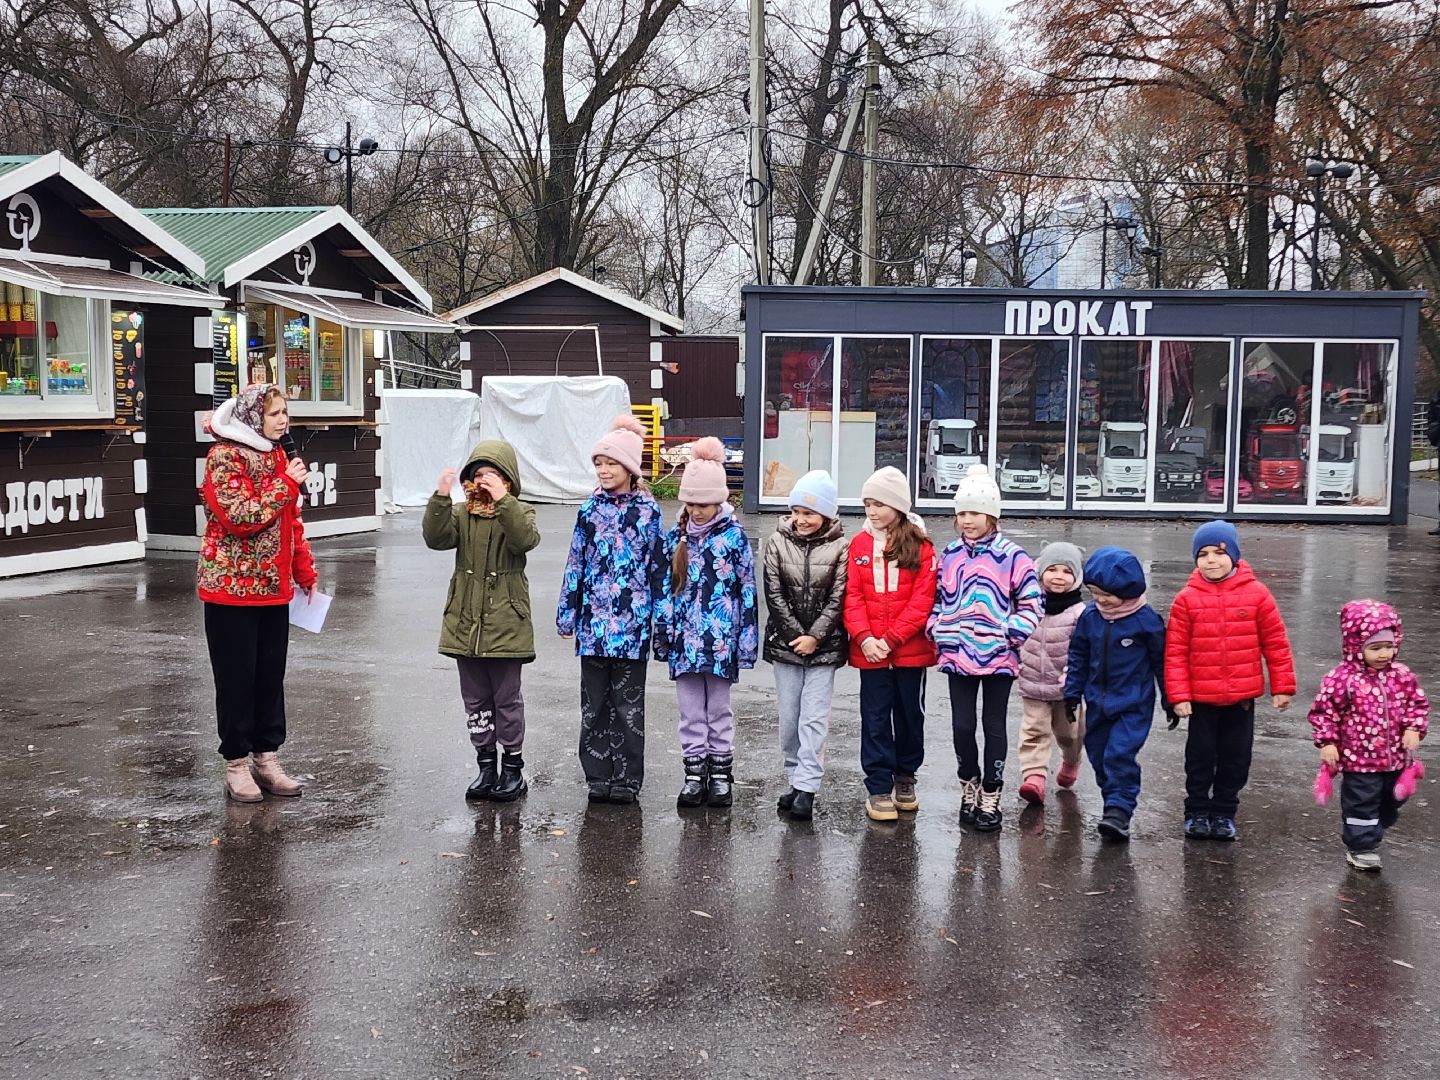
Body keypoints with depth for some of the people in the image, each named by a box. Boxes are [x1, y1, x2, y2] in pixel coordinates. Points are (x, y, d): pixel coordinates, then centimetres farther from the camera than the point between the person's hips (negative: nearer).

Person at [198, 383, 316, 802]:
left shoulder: (277, 456, 12)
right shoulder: (225, 457, -11)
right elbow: (241, 517, -23)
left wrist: (306, 574, 15)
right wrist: (287, 483, -18)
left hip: (274, 588, 7)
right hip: (232, 587, -7)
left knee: (271, 676, 10)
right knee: (237, 679, 1)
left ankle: (267, 759, 20)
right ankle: (237, 766, 11)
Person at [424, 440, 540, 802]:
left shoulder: (518, 513, -1)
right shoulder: (460, 514, 7)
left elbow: (525, 540, -23)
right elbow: (436, 538, -12)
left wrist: (502, 500, -29)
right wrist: (440, 498, -24)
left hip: (505, 622, -4)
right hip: (466, 622, 4)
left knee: (506, 698, 4)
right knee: (476, 700, 12)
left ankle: (512, 767, 16)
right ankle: (486, 764, 24)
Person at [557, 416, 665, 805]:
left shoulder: (648, 511, -1)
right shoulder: (591, 508, 7)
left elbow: (658, 567, 0)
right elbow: (575, 564, 10)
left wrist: (661, 619, -3)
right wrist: (567, 613, 9)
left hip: (632, 623, -3)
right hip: (594, 620, 3)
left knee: (628, 705, 4)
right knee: (594, 703, 8)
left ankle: (627, 778, 13)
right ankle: (598, 776, 17)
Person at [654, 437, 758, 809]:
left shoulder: (734, 536, -5)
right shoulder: (676, 537, 5)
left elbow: (747, 588, -3)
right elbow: (665, 587, 9)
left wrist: (747, 638, -5)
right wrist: (663, 631, 5)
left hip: (721, 637, -3)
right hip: (685, 637, 3)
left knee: (718, 709, 7)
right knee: (690, 710, 9)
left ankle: (721, 772, 19)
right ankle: (694, 773, 18)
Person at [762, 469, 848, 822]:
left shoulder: (839, 548, -3)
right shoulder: (777, 542, 2)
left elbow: (837, 599, -6)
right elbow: (774, 595, -2)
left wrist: (814, 637, -13)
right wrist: (796, 636, -9)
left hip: (824, 646, -2)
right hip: (786, 644, 2)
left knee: (814, 718, -5)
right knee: (789, 717, 8)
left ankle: (806, 788, -5)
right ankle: (796, 781, 20)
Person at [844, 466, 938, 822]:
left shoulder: (920, 546, -4)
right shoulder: (860, 543, 3)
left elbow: (923, 600, -10)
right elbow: (852, 596, -1)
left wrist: (891, 638, -15)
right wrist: (864, 637, -14)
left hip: (911, 649, -1)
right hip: (870, 650, 1)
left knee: (910, 714, 13)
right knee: (875, 719, 4)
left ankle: (905, 777, 32)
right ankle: (878, 788, 12)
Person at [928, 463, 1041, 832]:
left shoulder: (1012, 557, -8)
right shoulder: (950, 555, 6)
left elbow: (1031, 605, -6)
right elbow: (938, 600, 15)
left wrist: (1007, 633, -15)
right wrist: (938, 632, 2)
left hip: (999, 658, -3)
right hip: (958, 656, 3)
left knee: (994, 726, 7)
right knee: (962, 725, 7)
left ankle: (990, 797, 18)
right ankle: (969, 787, 27)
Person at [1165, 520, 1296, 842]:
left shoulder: (1256, 594, -6)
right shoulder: (1187, 599, -8)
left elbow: (1276, 643, 0)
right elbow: (1175, 651, -6)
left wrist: (1282, 686, 1)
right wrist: (1178, 695, -10)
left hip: (1242, 697, 1)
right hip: (1201, 697, -1)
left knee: (1235, 758, 12)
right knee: (1200, 756, 11)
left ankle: (1224, 812, 27)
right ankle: (1197, 812, 25)